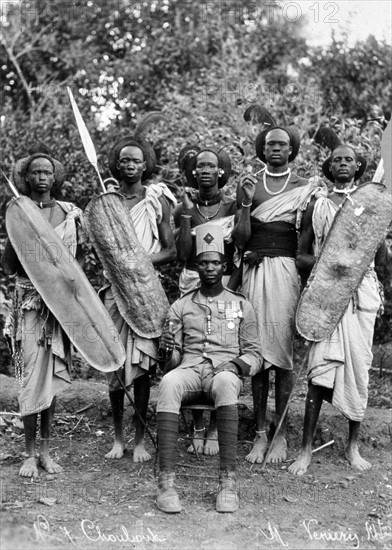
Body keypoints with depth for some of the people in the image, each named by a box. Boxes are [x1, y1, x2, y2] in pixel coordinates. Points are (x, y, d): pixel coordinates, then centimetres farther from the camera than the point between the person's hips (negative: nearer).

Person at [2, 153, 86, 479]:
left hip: (62, 301, 2)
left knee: (53, 374, 7)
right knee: (32, 374, -4)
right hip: (30, 301, -2)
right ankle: (30, 452, 10)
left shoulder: (70, 213, 5)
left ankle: (46, 449, 18)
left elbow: (80, 253, 11)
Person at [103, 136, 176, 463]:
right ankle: (118, 437, 17)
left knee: (141, 365, -1)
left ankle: (140, 439, 10)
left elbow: (171, 251, 1)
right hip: (115, 286, 2)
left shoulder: (158, 200, 3)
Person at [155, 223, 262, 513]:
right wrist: (170, 350, -10)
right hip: (189, 369, 1)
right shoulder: (181, 306, 17)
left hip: (225, 370, -1)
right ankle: (166, 481, -38)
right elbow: (173, 359, 14)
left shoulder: (241, 305, 16)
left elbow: (255, 353, 13)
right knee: (168, 383, -36)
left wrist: (235, 363, -8)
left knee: (225, 382, -39)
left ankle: (229, 481, -38)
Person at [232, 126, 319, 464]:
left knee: (283, 349, -3)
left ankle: (281, 434, 5)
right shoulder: (249, 185, 11)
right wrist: (245, 202, -8)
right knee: (257, 350, 0)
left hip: (287, 270, -1)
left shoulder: (304, 188, 9)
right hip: (255, 270, 1)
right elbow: (240, 240, 4)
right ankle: (260, 433, 8)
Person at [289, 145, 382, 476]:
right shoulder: (317, 207, 12)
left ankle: (353, 446, 15)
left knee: (358, 367, 2)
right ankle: (306, 450, -2)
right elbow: (301, 257, 11)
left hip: (361, 290, 1)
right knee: (321, 368, -9)